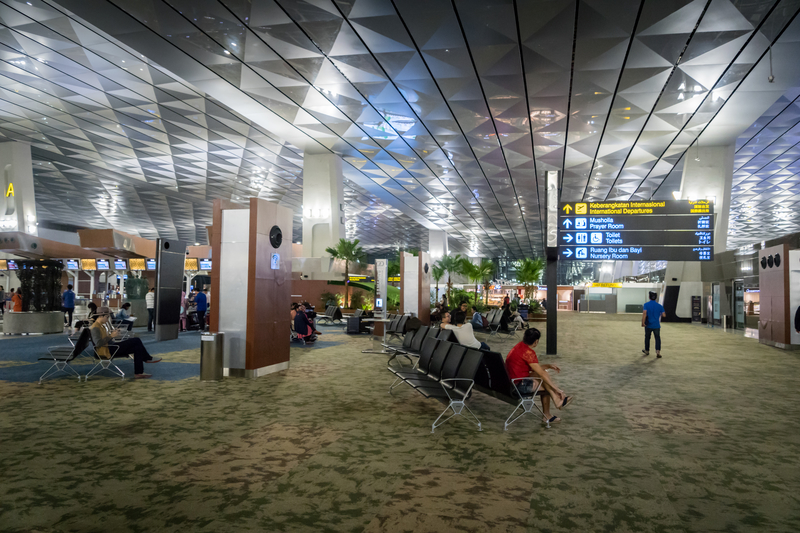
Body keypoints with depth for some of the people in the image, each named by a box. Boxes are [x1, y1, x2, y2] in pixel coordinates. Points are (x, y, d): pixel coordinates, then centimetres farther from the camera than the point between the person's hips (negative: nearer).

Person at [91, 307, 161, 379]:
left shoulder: (101, 326, 17)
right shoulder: (95, 328, -15)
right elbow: (98, 343, -26)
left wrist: (112, 334, 4)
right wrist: (111, 336, -21)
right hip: (106, 351, -11)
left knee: (138, 348, -4)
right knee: (136, 341, -17)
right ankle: (148, 358, 0)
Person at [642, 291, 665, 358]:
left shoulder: (646, 305, -8)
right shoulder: (659, 305, -1)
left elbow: (644, 313, -21)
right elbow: (664, 315, -3)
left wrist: (643, 322, -21)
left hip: (648, 325, -1)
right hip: (656, 325, 1)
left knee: (647, 337, 15)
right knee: (657, 338, 5)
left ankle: (647, 351, 29)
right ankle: (658, 351, -12)